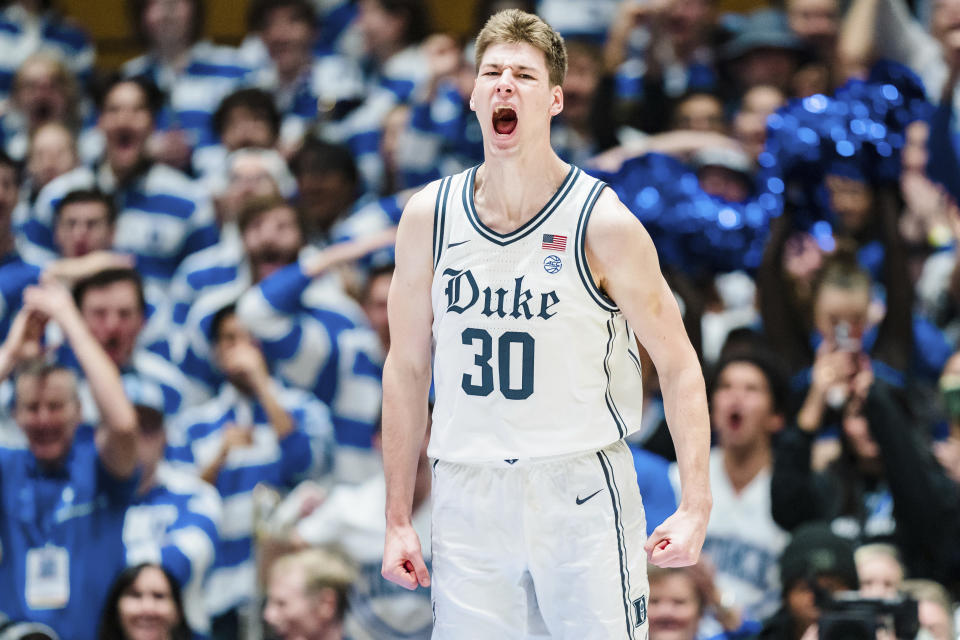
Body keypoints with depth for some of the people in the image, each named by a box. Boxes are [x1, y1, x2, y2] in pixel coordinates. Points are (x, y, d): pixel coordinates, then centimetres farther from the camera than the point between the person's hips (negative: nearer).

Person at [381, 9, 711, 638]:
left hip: (583, 488, -2)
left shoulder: (603, 223, -7)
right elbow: (407, 368, 10)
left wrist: (696, 504, -12)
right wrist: (398, 518, 7)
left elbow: (678, 365, -2)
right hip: (468, 493, 2)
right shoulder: (429, 217, 2)